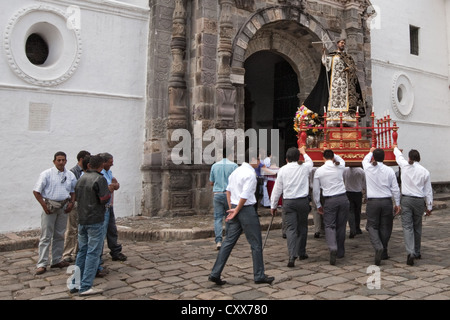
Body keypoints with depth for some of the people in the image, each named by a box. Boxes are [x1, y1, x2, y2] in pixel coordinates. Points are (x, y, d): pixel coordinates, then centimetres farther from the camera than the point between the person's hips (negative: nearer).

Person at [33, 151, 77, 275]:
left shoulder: (70, 175, 6)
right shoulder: (46, 174, -7)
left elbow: (73, 191, 16)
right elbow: (36, 191, -6)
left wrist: (71, 203, 1)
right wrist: (44, 205, -12)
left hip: (64, 207, 4)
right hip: (50, 205, -4)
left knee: (59, 235, 12)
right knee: (46, 236, -3)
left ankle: (57, 260, 23)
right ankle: (42, 264, 3)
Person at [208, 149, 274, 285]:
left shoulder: (236, 171, 12)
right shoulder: (250, 174, -15)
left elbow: (228, 190, 15)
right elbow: (244, 196, -20)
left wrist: (231, 207, 14)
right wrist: (236, 211, -9)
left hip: (235, 208, 8)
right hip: (247, 210, -8)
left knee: (228, 242, 10)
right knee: (256, 244, 6)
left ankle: (215, 274, 9)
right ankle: (259, 276, 17)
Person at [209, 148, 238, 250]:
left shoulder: (214, 166, 5)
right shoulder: (233, 165, -5)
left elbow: (211, 182, 12)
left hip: (217, 194, 2)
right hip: (229, 194, -2)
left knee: (218, 218, 2)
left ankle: (218, 241, -6)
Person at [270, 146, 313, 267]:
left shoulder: (283, 170, -4)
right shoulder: (304, 167, -2)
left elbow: (277, 189, -1)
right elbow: (310, 162, 25)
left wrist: (273, 205, 8)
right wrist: (303, 152, 42)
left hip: (288, 202, -1)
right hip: (303, 201, 1)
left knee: (291, 228, -1)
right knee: (302, 227, 15)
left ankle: (292, 256, -14)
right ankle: (301, 253, 27)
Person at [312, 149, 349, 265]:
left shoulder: (319, 171, -2)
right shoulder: (340, 167, 1)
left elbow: (315, 190, 2)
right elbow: (341, 160, 30)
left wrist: (318, 205, 12)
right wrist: (332, 153, 34)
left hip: (329, 200, -2)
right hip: (343, 198, 3)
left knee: (329, 226, 0)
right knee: (341, 226, 13)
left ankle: (333, 248, -26)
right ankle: (340, 252, 23)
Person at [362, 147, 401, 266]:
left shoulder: (368, 168, -4)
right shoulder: (389, 170, -3)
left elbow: (365, 160, 22)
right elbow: (395, 189, 1)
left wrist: (371, 152, 41)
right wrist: (397, 204, 11)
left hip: (372, 202, -1)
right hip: (387, 201, 1)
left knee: (372, 226, 6)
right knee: (385, 227, 12)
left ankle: (378, 247, -19)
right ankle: (384, 252, 20)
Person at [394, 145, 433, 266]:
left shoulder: (405, 166, -2)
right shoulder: (425, 172, 0)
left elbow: (399, 156, 21)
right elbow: (428, 191, 4)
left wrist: (396, 148, 43)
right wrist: (429, 207, 12)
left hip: (406, 199, -2)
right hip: (419, 201, 2)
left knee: (407, 226, -3)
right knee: (417, 227, 15)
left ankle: (410, 253, -18)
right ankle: (417, 253, 28)